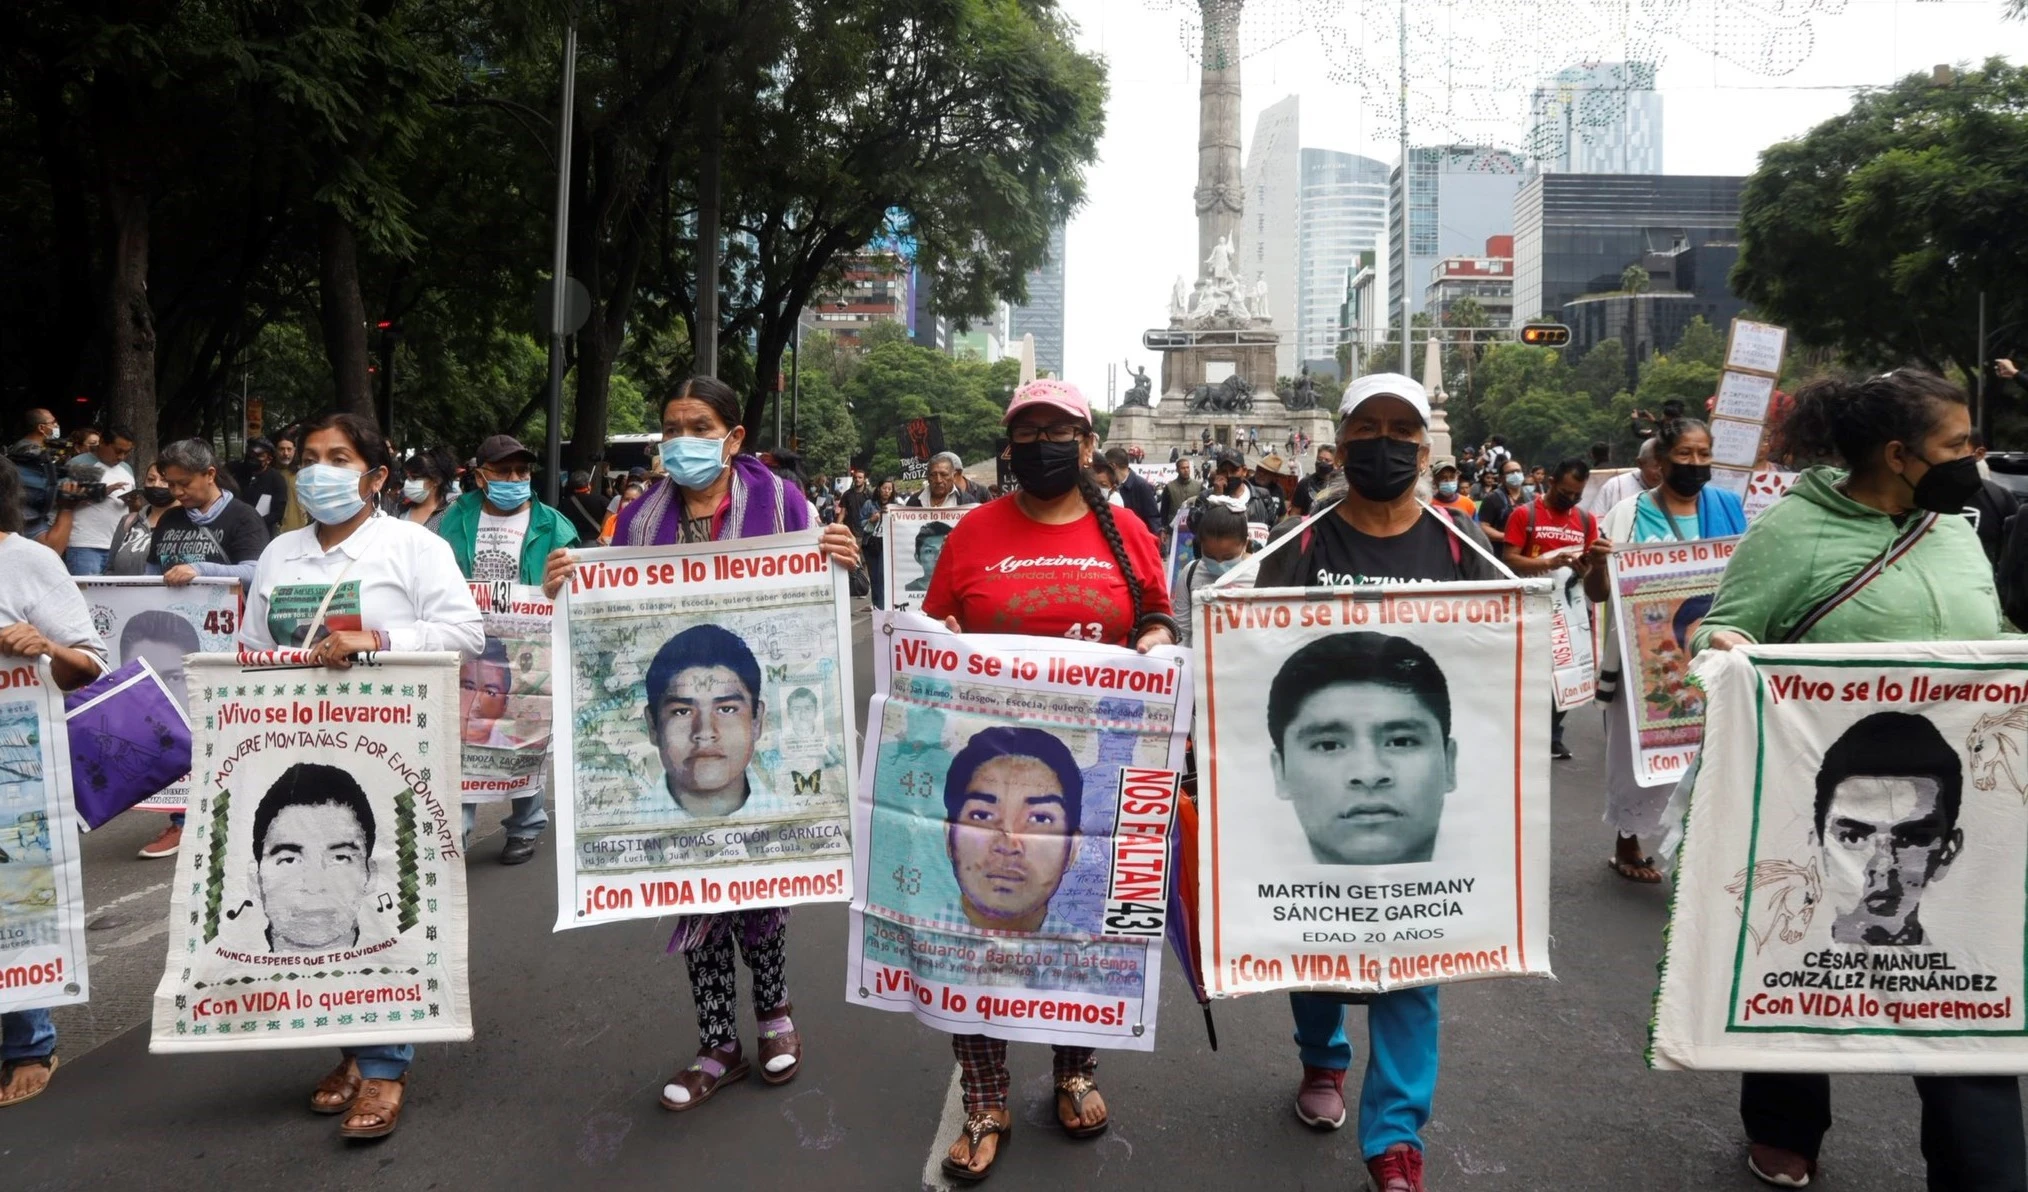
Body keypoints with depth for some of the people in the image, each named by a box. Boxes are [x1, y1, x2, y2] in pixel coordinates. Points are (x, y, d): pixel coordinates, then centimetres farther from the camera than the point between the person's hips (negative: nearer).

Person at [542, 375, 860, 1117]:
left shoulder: (779, 502, -1)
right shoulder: (641, 517, 7)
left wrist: (841, 564, -19)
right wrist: (563, 591, -9)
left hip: (759, 720, -3)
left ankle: (772, 1006, 31)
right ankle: (718, 1045, 22)